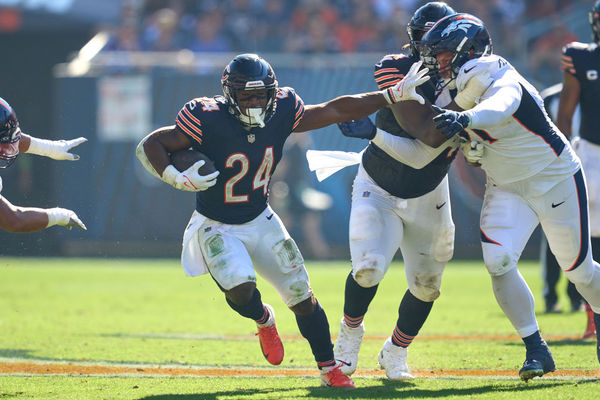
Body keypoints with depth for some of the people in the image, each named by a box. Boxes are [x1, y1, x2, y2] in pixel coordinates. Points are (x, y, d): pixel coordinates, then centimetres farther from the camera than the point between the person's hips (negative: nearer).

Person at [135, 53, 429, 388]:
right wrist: (177, 179, -37)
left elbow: (336, 110, -3)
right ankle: (263, 320, 10)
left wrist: (393, 95, -6)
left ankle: (330, 370, 20)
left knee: (303, 297, 3)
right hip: (217, 228, -4)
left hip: (261, 222, 4)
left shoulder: (282, 113, -13)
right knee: (240, 288, -27)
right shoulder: (208, 120, -26)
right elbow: (149, 146, -20)